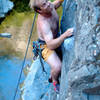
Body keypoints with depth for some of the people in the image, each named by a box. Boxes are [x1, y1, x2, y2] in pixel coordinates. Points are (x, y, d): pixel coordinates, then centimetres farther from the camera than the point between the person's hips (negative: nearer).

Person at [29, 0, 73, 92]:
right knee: (57, 68, -24)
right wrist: (65, 35, -58)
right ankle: (55, 81, 9)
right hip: (46, 46, -8)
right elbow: (51, 45, -47)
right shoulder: (43, 23, -39)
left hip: (56, 38, 8)